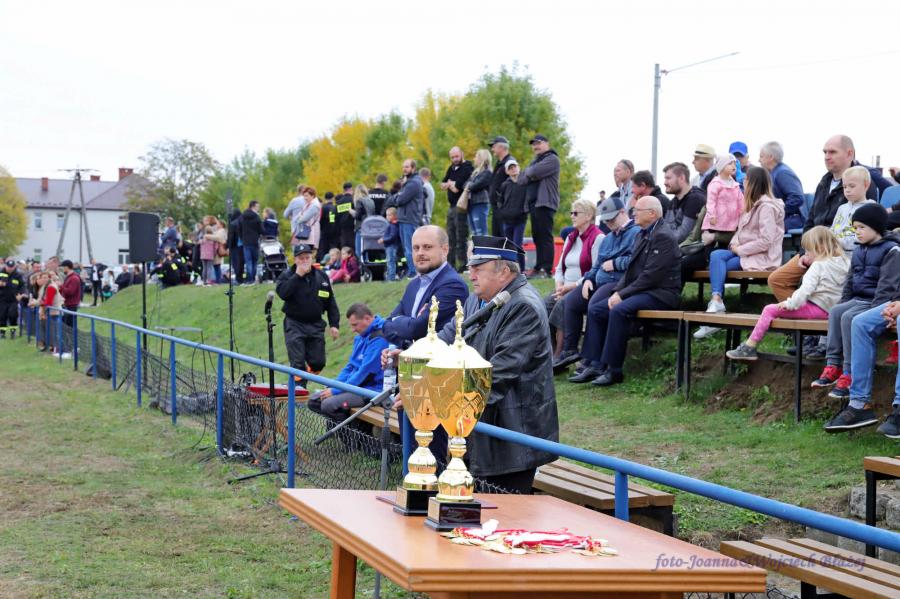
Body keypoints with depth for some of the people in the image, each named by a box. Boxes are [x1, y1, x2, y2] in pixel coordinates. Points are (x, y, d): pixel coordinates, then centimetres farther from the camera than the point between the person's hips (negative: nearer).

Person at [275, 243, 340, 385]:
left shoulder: (321, 276, 6)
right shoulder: (287, 275, -2)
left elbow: (330, 302, 11)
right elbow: (282, 292, -22)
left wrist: (334, 324, 3)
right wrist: (298, 275, -21)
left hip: (316, 325, 3)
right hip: (294, 325, -3)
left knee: (318, 363, 4)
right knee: (298, 363, -9)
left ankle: (301, 381, 28)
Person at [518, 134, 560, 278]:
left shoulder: (552, 159, -3)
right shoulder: (535, 161, 25)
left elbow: (534, 173, -16)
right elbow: (520, 180, 16)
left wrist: (528, 172, 5)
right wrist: (529, 175, -4)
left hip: (545, 203, -9)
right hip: (533, 203, 9)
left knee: (545, 236, -12)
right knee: (537, 236, 9)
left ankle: (546, 269, -15)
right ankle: (538, 267, 12)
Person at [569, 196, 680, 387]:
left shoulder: (663, 237, -13)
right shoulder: (642, 235, 18)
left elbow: (651, 275, -20)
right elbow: (631, 269, 18)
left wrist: (623, 294, -18)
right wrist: (617, 291, 1)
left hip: (660, 294, -10)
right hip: (641, 291, 10)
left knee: (619, 310, -31)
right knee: (595, 309, -2)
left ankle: (613, 370, -24)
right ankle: (593, 365, -5)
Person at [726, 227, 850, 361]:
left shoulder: (818, 265, -11)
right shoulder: (844, 263, 12)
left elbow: (806, 289, -21)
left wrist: (790, 303, -17)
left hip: (818, 308, -10)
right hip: (831, 308, 10)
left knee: (770, 310, -9)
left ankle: (749, 347, -8)